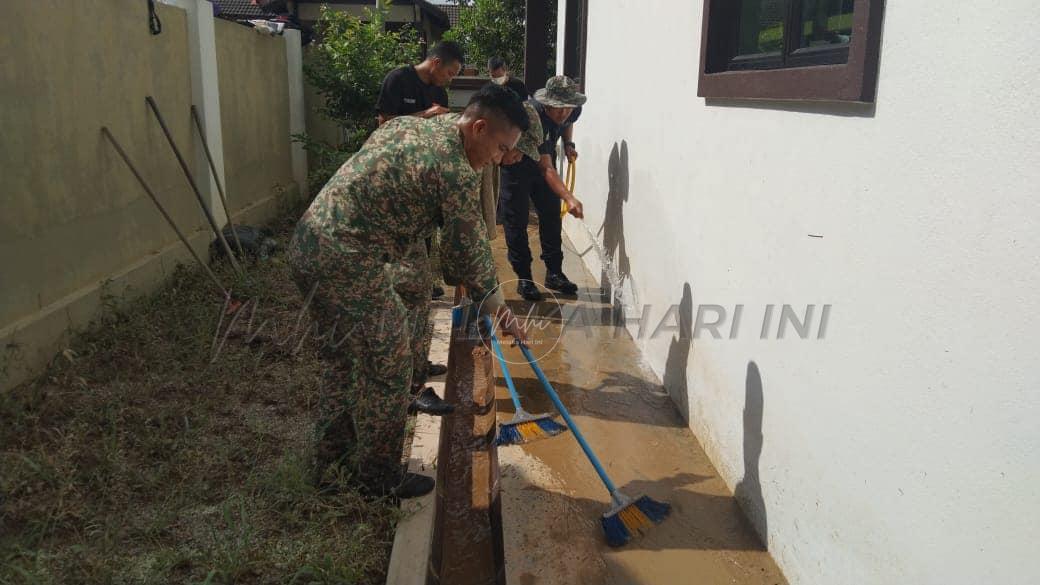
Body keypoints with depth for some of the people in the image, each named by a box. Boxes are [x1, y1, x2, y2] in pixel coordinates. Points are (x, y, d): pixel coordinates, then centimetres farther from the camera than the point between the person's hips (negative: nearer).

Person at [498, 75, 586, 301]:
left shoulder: (573, 110, -17)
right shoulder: (533, 116, -39)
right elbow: (546, 169, -44)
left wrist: (568, 144, -4)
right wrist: (569, 198, -54)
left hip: (543, 160, 6)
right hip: (515, 162, -6)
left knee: (552, 216, 5)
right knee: (516, 221, -6)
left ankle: (554, 274, 14)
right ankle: (524, 279, 2)